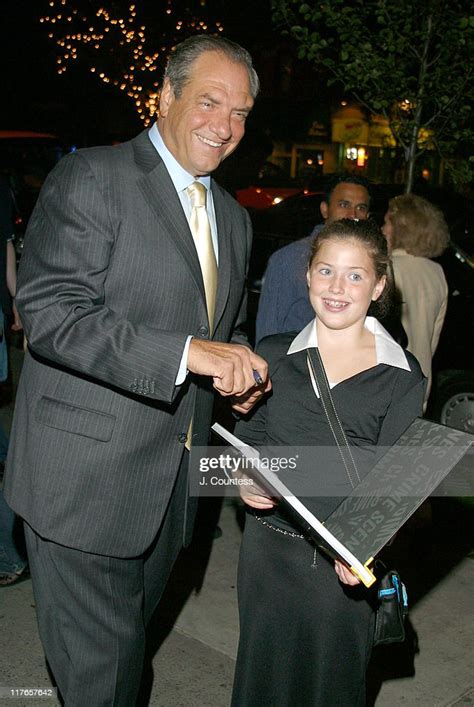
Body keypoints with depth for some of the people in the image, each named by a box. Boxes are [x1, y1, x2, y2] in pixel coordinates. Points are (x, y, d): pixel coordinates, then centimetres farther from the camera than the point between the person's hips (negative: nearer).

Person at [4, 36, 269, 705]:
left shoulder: (234, 217, 14)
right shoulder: (90, 178, -11)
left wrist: (240, 370, 1)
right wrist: (188, 351, -29)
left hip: (175, 479, 7)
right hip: (87, 478, -7)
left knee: (131, 641, 23)